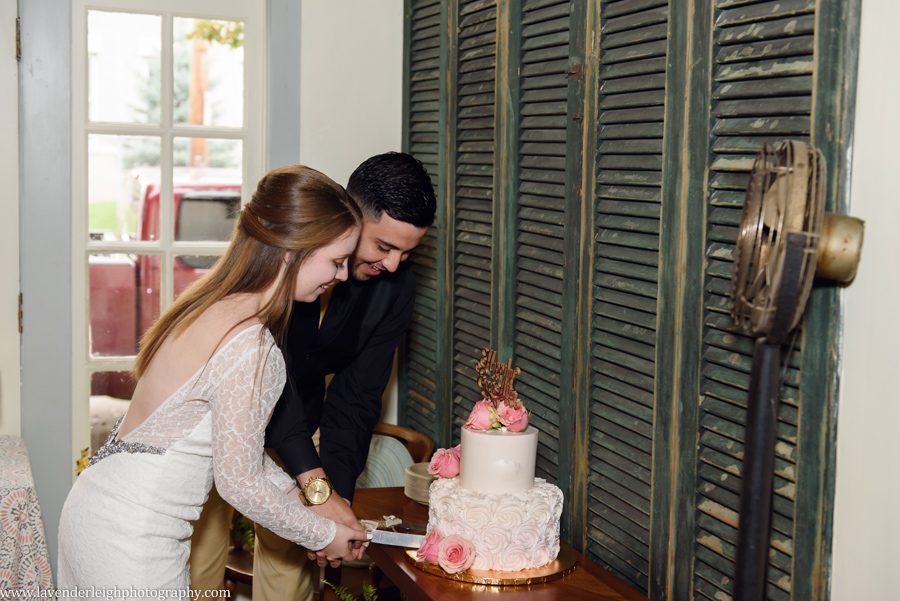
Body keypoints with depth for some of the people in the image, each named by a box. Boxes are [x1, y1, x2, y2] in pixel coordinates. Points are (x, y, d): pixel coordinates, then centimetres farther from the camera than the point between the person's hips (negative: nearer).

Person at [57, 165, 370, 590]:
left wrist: (294, 493, 13)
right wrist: (322, 534, -5)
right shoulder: (250, 346, -25)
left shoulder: (211, 304, 2)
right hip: (131, 541, -9)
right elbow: (239, 484, -18)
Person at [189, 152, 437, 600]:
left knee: (294, 559, 3)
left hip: (296, 420, 3)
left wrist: (338, 491, -23)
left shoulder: (395, 286, -14)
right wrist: (318, 487, -41)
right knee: (198, 565, 2)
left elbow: (356, 396, -10)